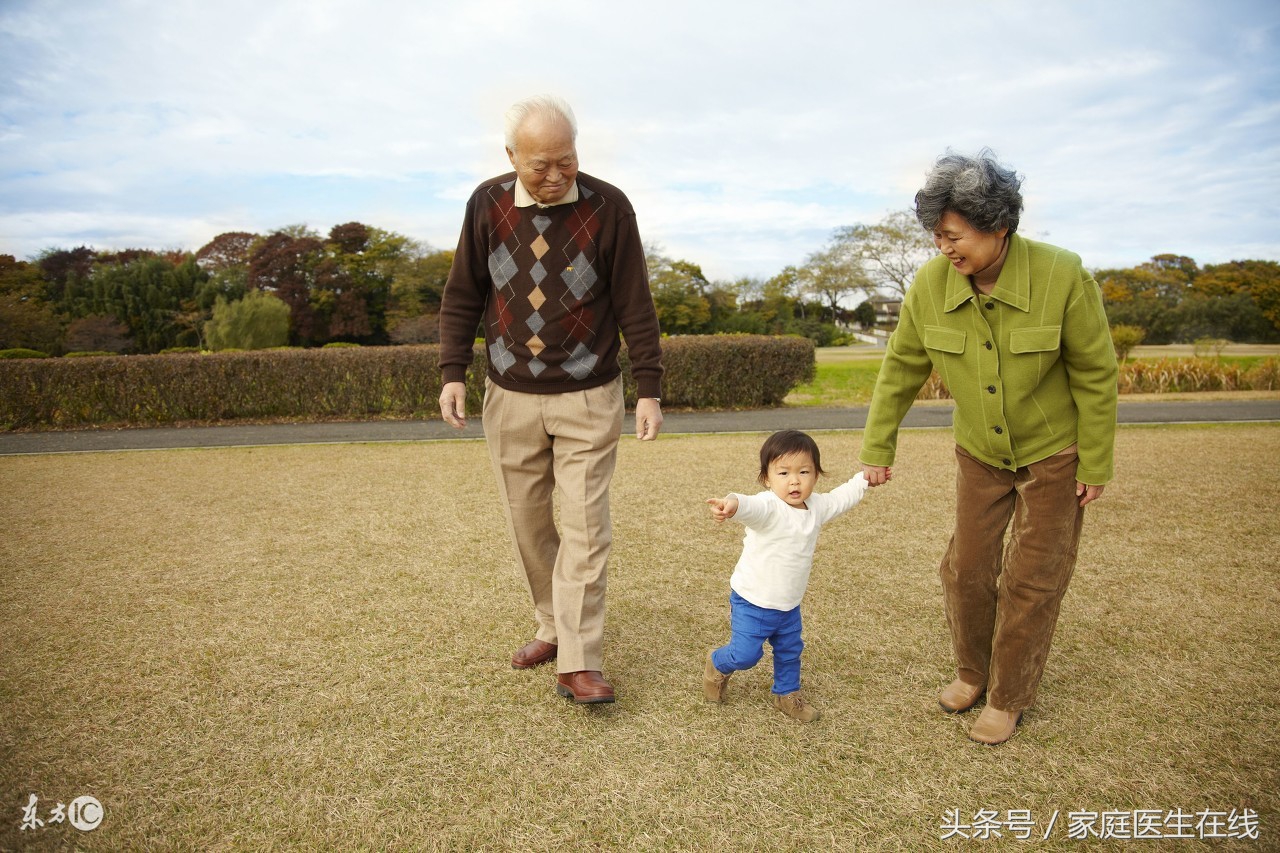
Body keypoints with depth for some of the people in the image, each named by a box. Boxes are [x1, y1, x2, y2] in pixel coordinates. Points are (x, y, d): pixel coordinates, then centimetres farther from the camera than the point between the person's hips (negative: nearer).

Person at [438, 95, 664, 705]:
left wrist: (648, 388, -6)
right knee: (527, 524, 11)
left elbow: (635, 306, -4)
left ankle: (578, 664, 4)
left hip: (588, 400, -3)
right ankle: (552, 627, 30)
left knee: (584, 529, -4)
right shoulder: (487, 205, -1)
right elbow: (462, 297, 7)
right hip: (509, 397, 3)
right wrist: (452, 370, -3)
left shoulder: (608, 207, -8)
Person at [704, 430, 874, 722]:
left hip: (789, 605, 7)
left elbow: (842, 498, 20)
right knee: (746, 654, -2)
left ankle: (787, 694, 45)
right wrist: (733, 503, -74)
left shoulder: (816, 506, -3)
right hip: (752, 602, -7)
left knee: (790, 651, 20)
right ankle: (717, 665, 31)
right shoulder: (769, 507, -28)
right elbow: (752, 506, -52)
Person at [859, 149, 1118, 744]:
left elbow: (1096, 374, -14)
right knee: (967, 567, 9)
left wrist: (1096, 464, -9)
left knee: (1031, 580, 4)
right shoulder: (931, 284, -17)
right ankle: (972, 672, 34)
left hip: (1053, 453, -3)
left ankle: (1009, 697, 24)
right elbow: (901, 369, -4)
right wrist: (877, 450, 0)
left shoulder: (1062, 277, -25)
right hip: (979, 453, 3)